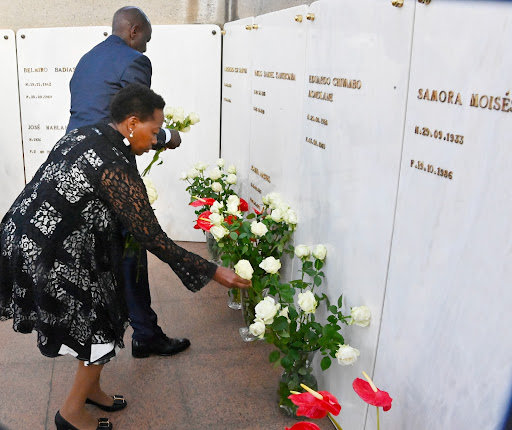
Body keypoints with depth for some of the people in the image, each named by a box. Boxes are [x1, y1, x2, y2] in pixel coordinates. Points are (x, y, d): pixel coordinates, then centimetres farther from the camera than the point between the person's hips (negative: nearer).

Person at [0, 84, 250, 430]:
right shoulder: (116, 168, -24)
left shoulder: (82, 134, 3)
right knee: (102, 324, 8)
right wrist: (214, 273, -15)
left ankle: (90, 387, 41)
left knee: (99, 315, 21)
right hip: (46, 258, -9)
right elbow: (153, 239, -21)